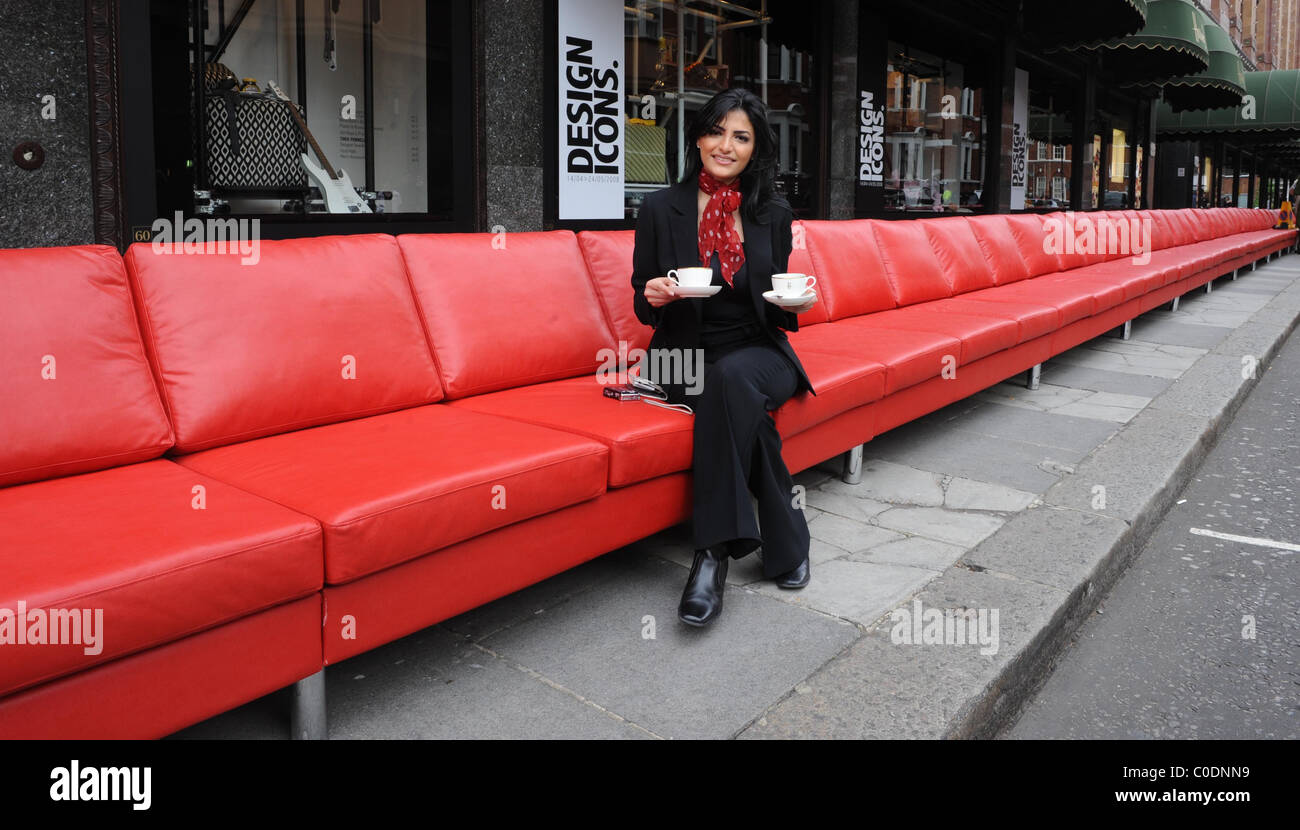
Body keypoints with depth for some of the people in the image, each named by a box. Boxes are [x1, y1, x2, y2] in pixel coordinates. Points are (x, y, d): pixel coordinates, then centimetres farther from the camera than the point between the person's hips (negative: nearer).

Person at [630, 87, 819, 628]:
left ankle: (714, 553, -35)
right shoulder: (661, 208, 2)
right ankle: (786, 537, -21)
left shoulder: (773, 214, 8)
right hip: (688, 357, -1)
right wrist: (653, 295, -18)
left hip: (756, 353, 1)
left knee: (732, 378, -36)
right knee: (743, 404, -35)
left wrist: (797, 303, -10)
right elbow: (642, 304, 6)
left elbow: (774, 308, 14)